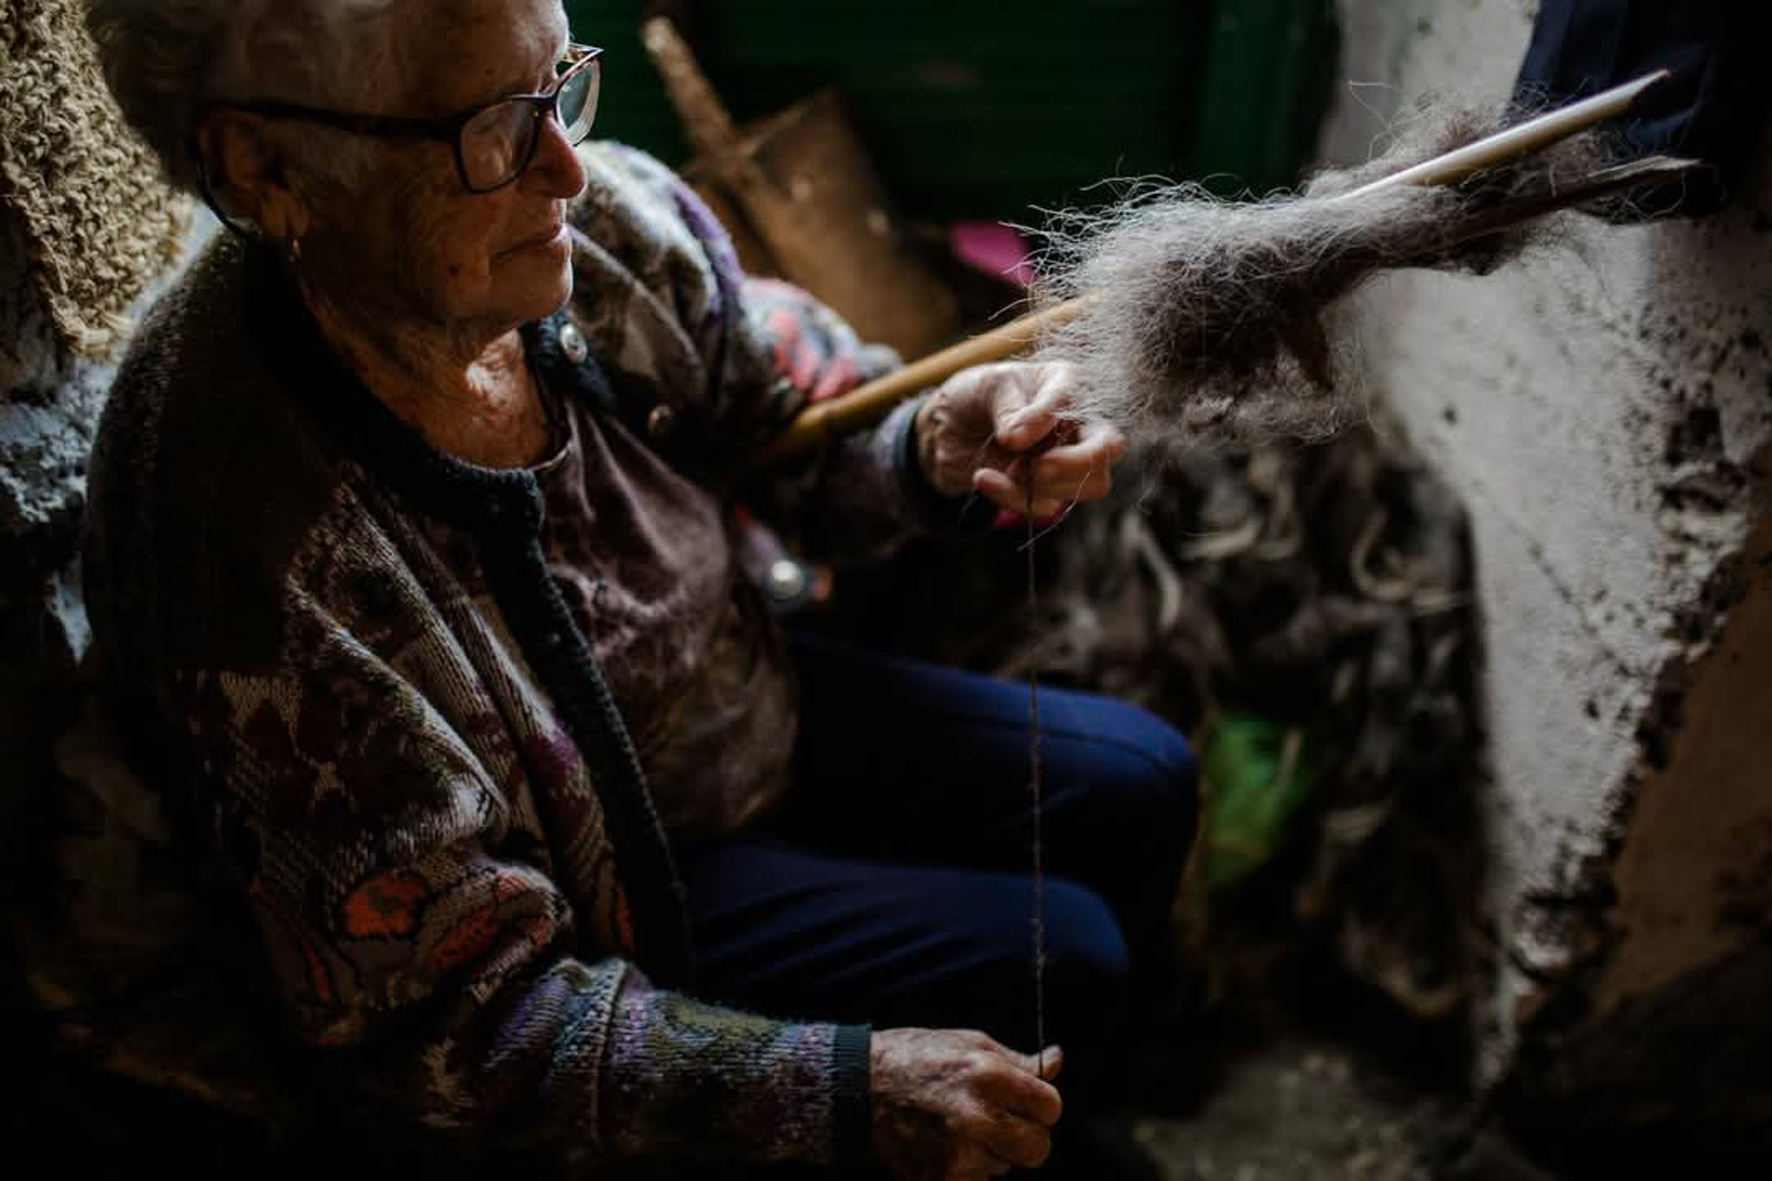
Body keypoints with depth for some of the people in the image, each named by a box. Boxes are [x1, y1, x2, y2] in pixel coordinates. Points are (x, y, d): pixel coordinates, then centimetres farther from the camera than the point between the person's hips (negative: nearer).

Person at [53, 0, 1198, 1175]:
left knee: (1139, 789, 11)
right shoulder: (255, 566, -37)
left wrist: (936, 443, -26)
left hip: (759, 702, 7)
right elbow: (451, 1030, -28)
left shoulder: (608, 220, -21)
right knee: (1059, 971, -8)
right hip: (595, 894, -6)